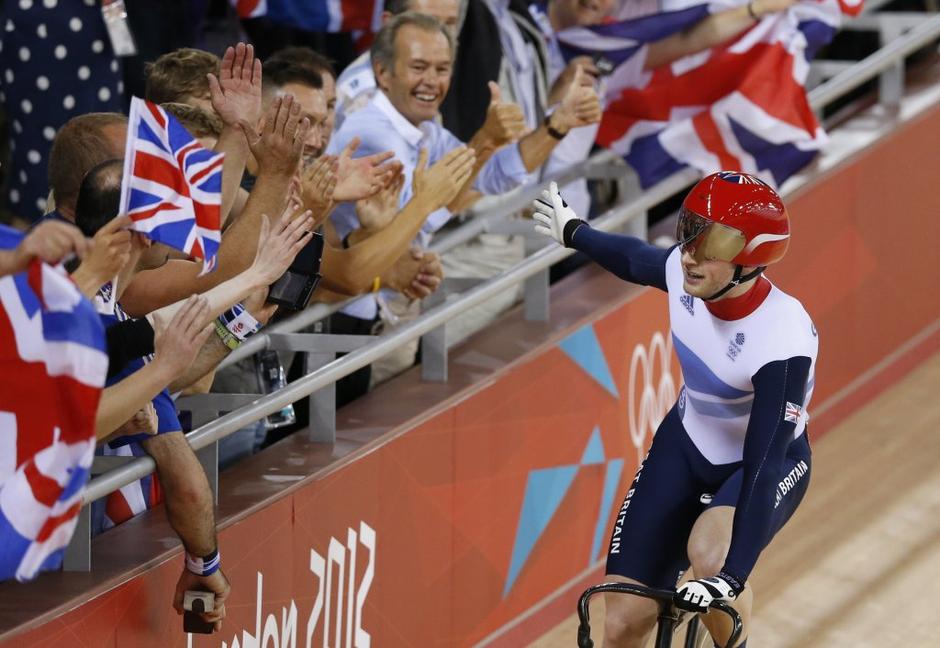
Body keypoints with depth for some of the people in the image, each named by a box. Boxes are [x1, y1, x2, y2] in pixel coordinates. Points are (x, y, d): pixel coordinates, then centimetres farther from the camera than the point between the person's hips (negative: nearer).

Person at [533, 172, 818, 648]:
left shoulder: (784, 342, -35)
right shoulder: (683, 272, -20)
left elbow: (765, 464, -38)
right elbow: (635, 260, 5)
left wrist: (733, 576, -46)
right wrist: (573, 232, 26)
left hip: (768, 462, -5)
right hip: (686, 447, 5)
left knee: (708, 551, -38)